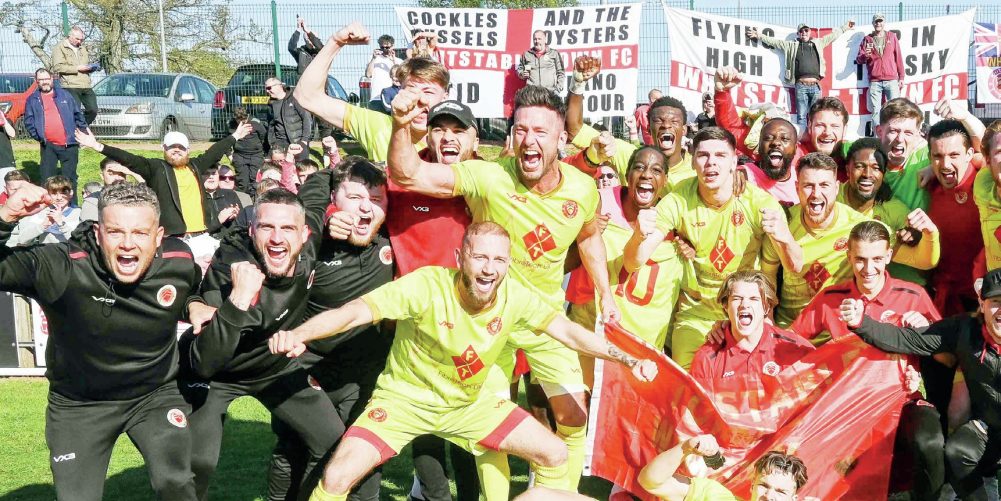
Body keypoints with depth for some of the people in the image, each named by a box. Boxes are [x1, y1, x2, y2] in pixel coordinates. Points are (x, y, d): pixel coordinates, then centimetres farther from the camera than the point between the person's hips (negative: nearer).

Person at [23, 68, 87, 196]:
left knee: (70, 177, 5)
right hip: (48, 145, 1)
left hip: (69, 144, 0)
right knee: (47, 178, 2)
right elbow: (29, 122, 6)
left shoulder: (65, 95, 9)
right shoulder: (32, 100, 9)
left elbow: (78, 115, 10)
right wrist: (37, 136, -6)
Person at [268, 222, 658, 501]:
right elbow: (355, 312, -35)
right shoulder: (427, 285, -29)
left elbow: (568, 332, -9)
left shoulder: (515, 296, -15)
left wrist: (627, 359, -19)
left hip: (468, 404, 4)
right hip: (404, 399, -4)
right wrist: (297, 334, -51)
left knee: (555, 454, 0)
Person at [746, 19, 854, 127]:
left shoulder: (818, 43, 20)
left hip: (815, 86, 2)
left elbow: (833, 35, 30)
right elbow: (773, 41, 13)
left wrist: (845, 27, 34)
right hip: (801, 86, -2)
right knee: (801, 117, -4)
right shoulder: (791, 45, 14)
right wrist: (758, 36, 9)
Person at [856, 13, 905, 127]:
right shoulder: (867, 39, 11)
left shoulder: (892, 36, 12)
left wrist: (901, 76, 8)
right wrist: (865, 55, -16)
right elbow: (858, 60, 8)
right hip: (874, 82, 0)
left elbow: (898, 57, 12)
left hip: (891, 80, 0)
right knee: (875, 111, -2)